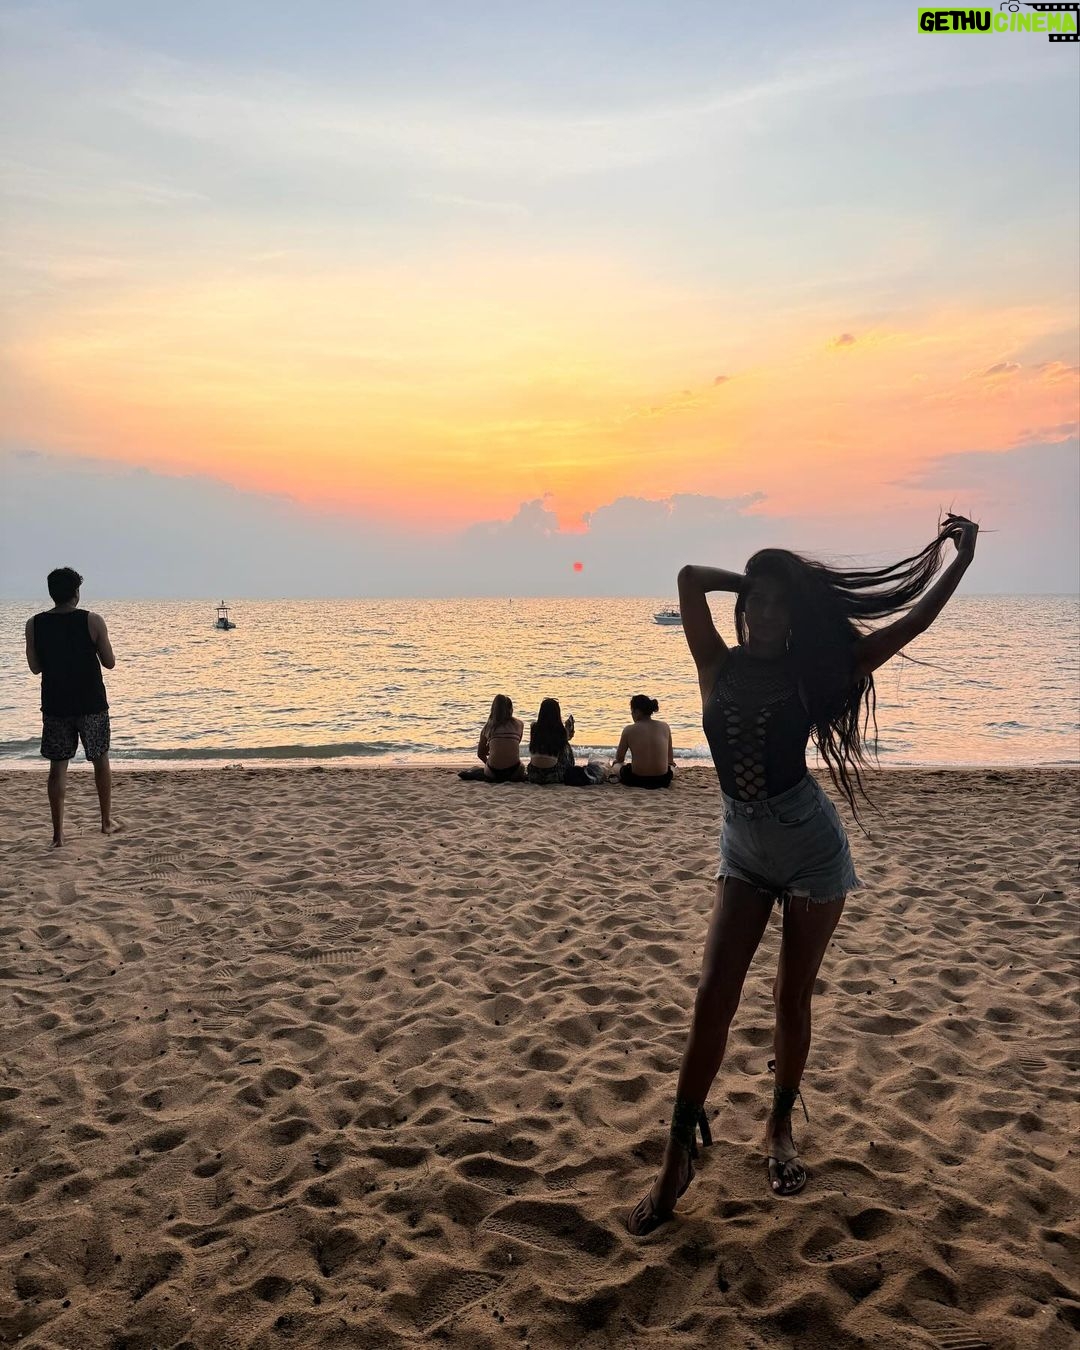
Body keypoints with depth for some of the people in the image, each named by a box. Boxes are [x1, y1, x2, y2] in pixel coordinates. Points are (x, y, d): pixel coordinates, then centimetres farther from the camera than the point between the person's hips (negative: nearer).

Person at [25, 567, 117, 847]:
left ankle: (58, 833, 7)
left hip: (54, 705, 2)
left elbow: (35, 667, 3)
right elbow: (109, 663, -5)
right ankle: (107, 821, 24)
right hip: (91, 704, -1)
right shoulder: (93, 621, -11)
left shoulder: (34, 625, -4)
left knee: (57, 767, 8)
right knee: (101, 761, 15)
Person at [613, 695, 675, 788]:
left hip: (636, 780, 0)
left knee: (616, 765, 32)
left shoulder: (629, 730, -5)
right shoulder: (665, 727, 2)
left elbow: (619, 758, 6)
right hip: (662, 780, 0)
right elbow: (670, 758, 11)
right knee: (671, 766, 38)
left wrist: (616, 763, 31)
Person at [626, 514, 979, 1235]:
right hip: (744, 849, 1)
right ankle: (679, 1155, 7)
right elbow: (691, 576, -9)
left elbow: (911, 622, -2)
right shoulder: (719, 666, -3)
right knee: (713, 998, -3)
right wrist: (760, 578, 1)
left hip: (811, 846, -1)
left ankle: (781, 1129, 31)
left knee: (793, 996, 10)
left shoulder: (810, 673, -5)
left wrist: (961, 559, -1)